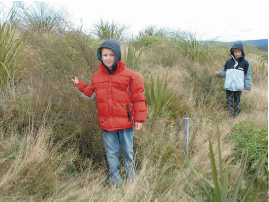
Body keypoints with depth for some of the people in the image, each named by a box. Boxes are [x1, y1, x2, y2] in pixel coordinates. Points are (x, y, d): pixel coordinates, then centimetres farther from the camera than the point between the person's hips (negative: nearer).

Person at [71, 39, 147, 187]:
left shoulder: (129, 75, -8)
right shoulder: (97, 76, 4)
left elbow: (138, 98, -6)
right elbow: (91, 93, 20)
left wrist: (139, 119, -8)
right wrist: (79, 85, 13)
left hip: (125, 123, -2)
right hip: (106, 124, 3)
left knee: (128, 152, 12)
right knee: (111, 154, 13)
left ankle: (131, 178, 31)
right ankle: (115, 179, 28)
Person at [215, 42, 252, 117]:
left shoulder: (245, 63, 0)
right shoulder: (229, 62, 7)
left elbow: (248, 76, 1)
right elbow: (224, 73, 13)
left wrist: (247, 87, -3)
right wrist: (219, 73, -9)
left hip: (238, 87, -2)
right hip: (229, 86, 2)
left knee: (237, 101, 5)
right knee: (229, 101, 7)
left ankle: (236, 113, 19)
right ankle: (231, 112, 21)